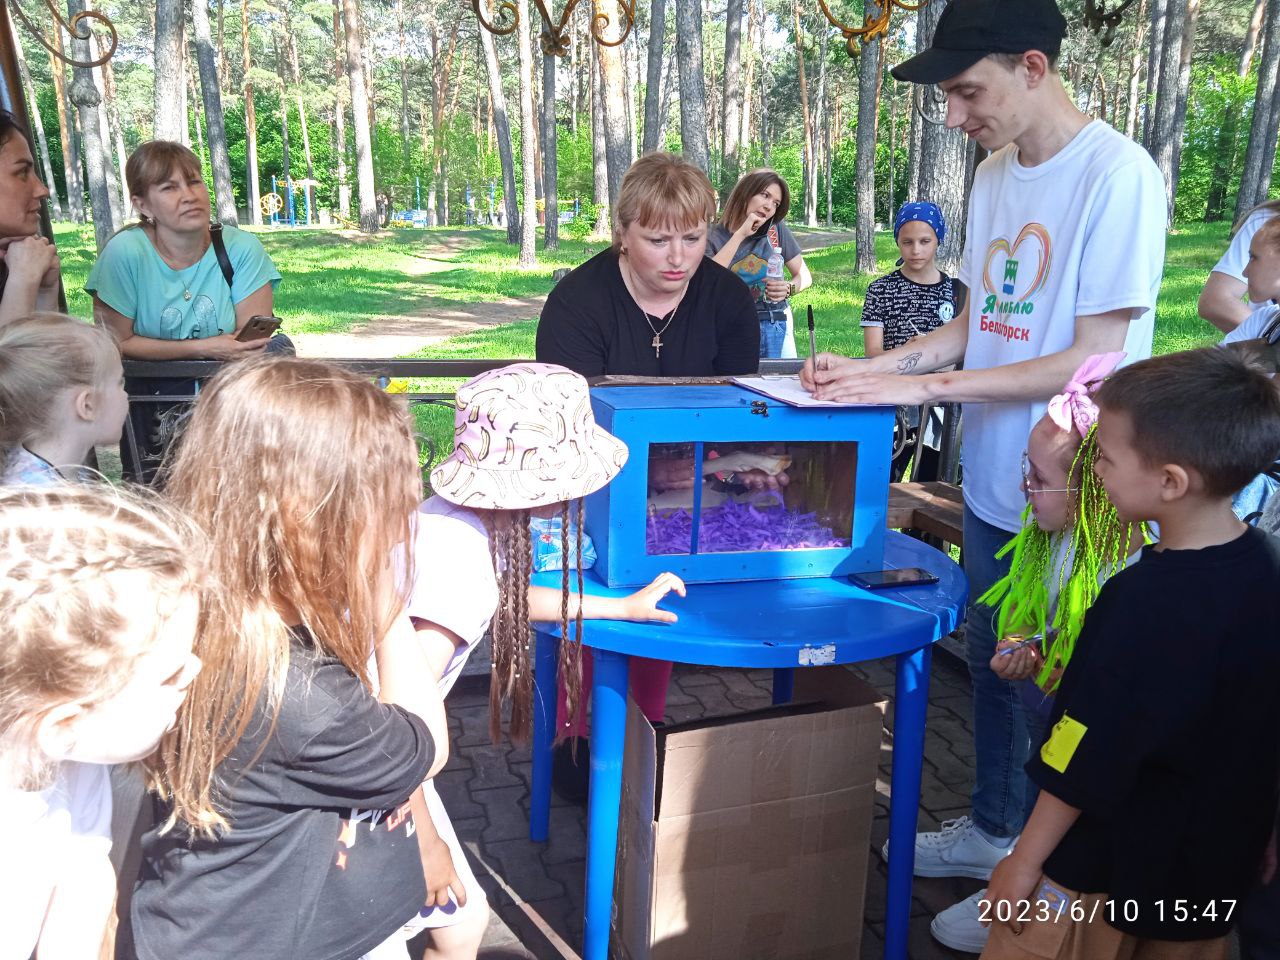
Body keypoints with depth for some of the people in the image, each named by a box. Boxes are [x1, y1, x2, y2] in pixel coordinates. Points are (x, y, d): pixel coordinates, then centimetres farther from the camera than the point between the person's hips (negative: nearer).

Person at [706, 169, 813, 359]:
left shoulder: (777, 229, 3)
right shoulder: (715, 236, -2)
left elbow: (805, 276, 11)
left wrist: (789, 288, -12)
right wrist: (740, 234, -17)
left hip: (777, 329, 2)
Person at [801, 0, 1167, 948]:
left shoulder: (1119, 176, -18)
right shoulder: (996, 173, 6)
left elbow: (1093, 361, -20)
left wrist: (922, 387, -21)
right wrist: (874, 367, -2)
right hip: (991, 480, 7)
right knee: (991, 664, 20)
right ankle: (991, 829, 42)